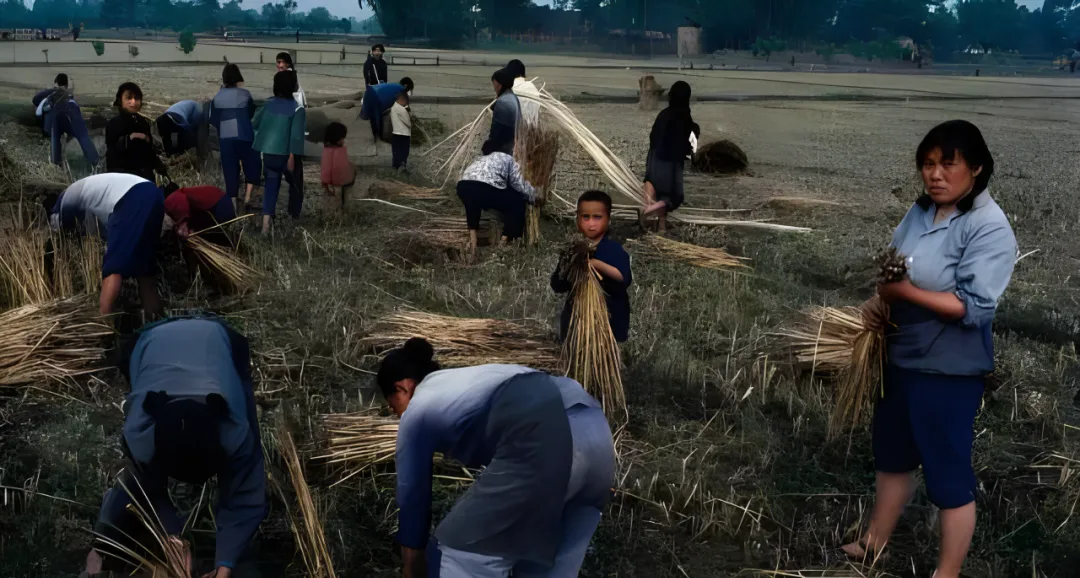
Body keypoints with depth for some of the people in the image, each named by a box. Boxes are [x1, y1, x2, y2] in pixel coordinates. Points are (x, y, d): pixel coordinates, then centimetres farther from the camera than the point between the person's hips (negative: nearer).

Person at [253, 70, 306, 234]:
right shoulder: (297, 109, -13)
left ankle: (266, 221, -8)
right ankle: (294, 219, 29)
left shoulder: (269, 103, 2)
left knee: (271, 185, 7)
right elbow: (296, 135, -19)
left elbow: (255, 123, 13)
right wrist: (292, 156, -19)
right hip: (286, 154, -4)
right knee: (295, 185, 17)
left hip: (268, 152, 4)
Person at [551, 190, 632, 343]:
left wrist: (599, 265, -28)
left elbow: (625, 279, -20)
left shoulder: (614, 249, -6)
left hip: (610, 316, -2)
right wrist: (566, 270, -16)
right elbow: (557, 286, 3)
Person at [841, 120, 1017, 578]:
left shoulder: (989, 228, -20)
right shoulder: (921, 211, 2)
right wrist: (879, 303, -9)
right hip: (900, 357, 8)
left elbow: (973, 307, -25)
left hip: (949, 371, -8)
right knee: (893, 455, 24)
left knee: (949, 472, 5)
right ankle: (875, 541, 43)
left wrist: (903, 291, -25)